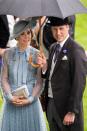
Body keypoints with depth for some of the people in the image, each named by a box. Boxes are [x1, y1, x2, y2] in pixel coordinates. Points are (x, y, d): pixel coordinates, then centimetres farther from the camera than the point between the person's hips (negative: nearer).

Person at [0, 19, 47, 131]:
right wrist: (10, 97, -10)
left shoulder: (36, 54, -3)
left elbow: (39, 82, -2)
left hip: (31, 102, -1)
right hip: (12, 102, 1)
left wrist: (30, 99, -12)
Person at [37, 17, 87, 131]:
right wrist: (44, 66, -5)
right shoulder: (53, 48, 11)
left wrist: (72, 112, -18)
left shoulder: (76, 50, -14)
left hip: (67, 105, -7)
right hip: (51, 104, 7)